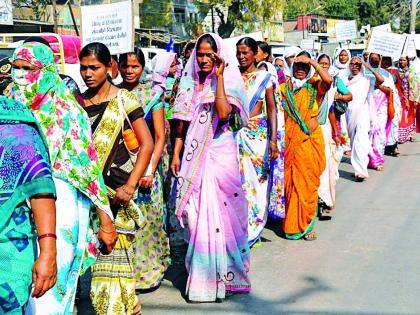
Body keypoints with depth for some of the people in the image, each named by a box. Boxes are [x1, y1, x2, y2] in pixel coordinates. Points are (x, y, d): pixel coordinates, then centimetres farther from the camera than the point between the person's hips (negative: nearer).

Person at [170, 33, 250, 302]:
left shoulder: (228, 82, -2)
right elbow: (182, 125, 13)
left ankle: (221, 274, 11)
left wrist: (219, 77, -18)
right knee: (196, 215, 5)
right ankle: (201, 273, 16)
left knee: (218, 212, -1)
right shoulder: (189, 85, 11)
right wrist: (176, 155, 7)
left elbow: (223, 113, -22)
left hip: (220, 156, -4)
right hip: (193, 156, 4)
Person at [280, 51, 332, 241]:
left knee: (308, 182, 2)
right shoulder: (284, 88, 8)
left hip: (311, 141, -1)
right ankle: (292, 224, 15)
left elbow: (328, 80, -18)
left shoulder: (315, 87, 4)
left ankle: (306, 225, 12)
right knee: (291, 182, 3)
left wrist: (312, 62, -11)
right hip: (290, 142, 1)